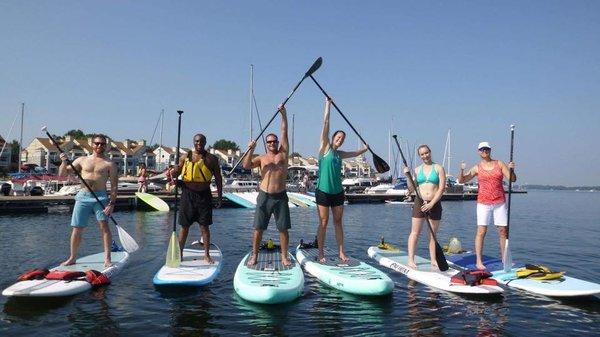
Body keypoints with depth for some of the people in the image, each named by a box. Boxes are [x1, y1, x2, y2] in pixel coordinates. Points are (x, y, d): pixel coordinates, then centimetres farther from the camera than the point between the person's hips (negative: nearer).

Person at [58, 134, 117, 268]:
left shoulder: (109, 164, 4)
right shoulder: (81, 160, 13)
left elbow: (114, 185, -2)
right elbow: (62, 174, 13)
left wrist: (112, 203, -12)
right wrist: (64, 163, -8)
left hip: (100, 197, -2)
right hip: (83, 196, 3)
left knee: (104, 225, -14)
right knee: (77, 228, 5)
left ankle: (107, 258, -10)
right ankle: (72, 258, 21)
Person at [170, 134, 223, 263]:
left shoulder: (211, 159, 3)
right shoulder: (185, 157, 6)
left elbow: (218, 178, 5)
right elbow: (175, 172, 10)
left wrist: (220, 196, 1)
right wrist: (173, 172, -14)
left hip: (204, 194, -1)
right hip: (188, 194, 1)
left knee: (204, 226, 4)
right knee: (185, 226, 8)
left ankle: (207, 255, 13)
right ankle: (180, 253, 20)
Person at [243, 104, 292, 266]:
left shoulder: (283, 154, 8)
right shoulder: (261, 158, 10)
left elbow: (284, 133, 2)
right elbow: (246, 166, -5)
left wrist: (283, 114, -4)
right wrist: (251, 150, -17)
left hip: (280, 196, 0)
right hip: (264, 196, 0)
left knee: (283, 228, 3)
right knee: (258, 228, 3)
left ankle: (284, 256, 14)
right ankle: (254, 255, 14)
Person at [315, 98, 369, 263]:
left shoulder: (340, 154, 12)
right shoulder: (325, 148, -3)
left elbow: (355, 153, 34)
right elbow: (326, 124, -7)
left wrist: (365, 148, 26)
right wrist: (328, 105, -7)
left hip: (337, 192, 5)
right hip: (323, 191, -5)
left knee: (338, 222, 9)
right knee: (323, 223, -1)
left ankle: (341, 252, 15)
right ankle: (321, 253, 8)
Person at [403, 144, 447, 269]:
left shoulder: (438, 168, 1)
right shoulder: (417, 170, 9)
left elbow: (441, 188, -6)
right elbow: (411, 188, 4)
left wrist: (431, 204, -14)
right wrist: (407, 175, -10)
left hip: (435, 204, -1)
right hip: (420, 202, 1)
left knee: (433, 234, 7)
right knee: (415, 232, -1)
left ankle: (433, 260, 15)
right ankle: (410, 259, 1)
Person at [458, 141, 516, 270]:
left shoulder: (499, 164, 8)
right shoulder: (477, 168, 6)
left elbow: (512, 179, 4)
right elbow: (461, 180, 3)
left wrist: (511, 169, -15)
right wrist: (462, 170, -15)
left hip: (500, 202, 2)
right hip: (483, 203, -2)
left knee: (503, 231, 5)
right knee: (481, 231, -5)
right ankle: (479, 261, -2)